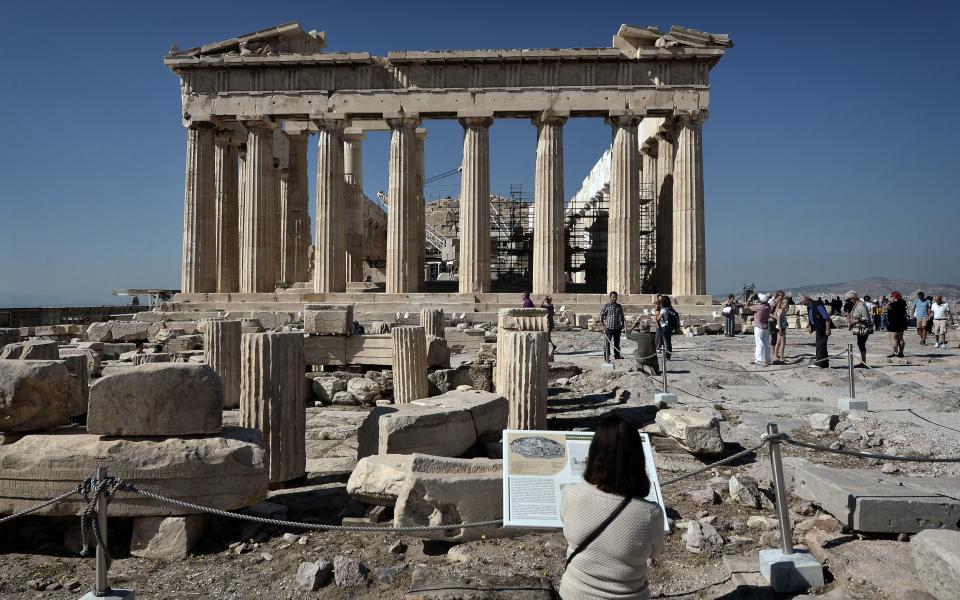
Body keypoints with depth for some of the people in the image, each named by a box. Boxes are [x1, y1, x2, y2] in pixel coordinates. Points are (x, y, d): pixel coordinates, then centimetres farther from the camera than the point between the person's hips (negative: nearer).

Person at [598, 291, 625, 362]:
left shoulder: (619, 306, 11)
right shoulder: (606, 306, -4)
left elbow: (622, 316, 22)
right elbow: (601, 316, -3)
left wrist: (622, 324, 12)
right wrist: (604, 325, -9)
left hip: (617, 328, 5)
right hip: (608, 327, -5)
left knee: (617, 342, 13)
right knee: (607, 343, -3)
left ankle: (617, 355, 26)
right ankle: (606, 357, 1)